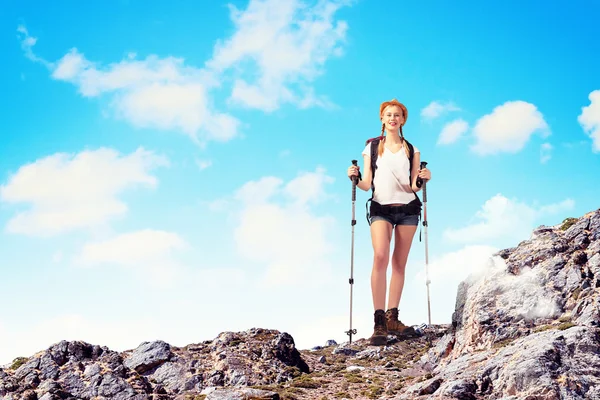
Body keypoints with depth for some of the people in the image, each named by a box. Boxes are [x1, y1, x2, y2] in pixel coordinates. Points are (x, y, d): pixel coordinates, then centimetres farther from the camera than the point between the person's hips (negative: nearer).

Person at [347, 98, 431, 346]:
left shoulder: (412, 150, 11)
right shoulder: (372, 147, 9)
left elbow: (414, 187, 4)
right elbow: (367, 185, 3)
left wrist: (422, 179, -15)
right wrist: (355, 178, -16)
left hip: (407, 208, 2)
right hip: (381, 208, -2)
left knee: (399, 263, 2)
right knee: (380, 257, -21)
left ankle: (392, 318, 8)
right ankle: (379, 322, -23)